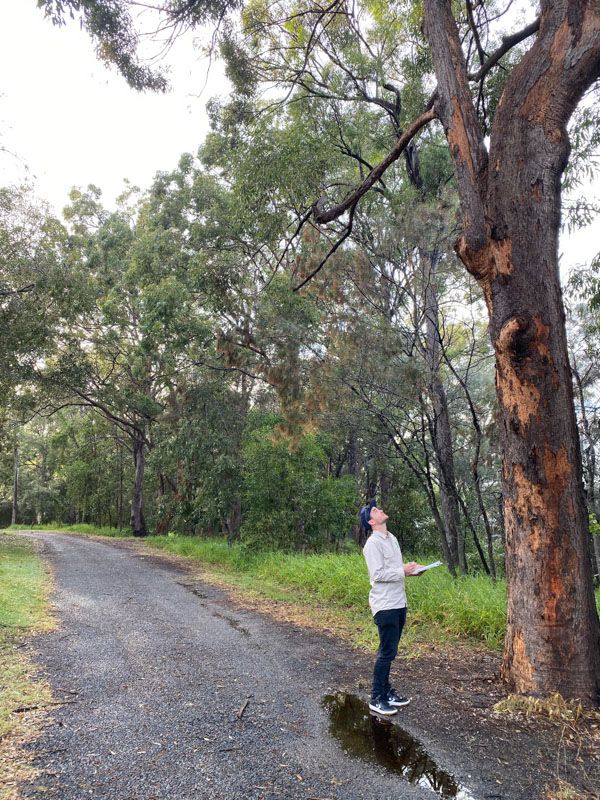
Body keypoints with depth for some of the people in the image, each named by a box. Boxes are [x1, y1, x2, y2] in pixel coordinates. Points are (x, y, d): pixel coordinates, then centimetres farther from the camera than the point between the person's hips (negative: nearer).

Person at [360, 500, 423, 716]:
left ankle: (386, 691, 28)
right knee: (387, 652, -3)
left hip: (399, 603, 8)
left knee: (390, 651, 16)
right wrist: (403, 571, -18)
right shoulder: (373, 544, -15)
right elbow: (378, 574, -20)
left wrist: (411, 568, 1)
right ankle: (376, 699, 9)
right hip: (385, 605, -8)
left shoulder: (392, 539, 13)